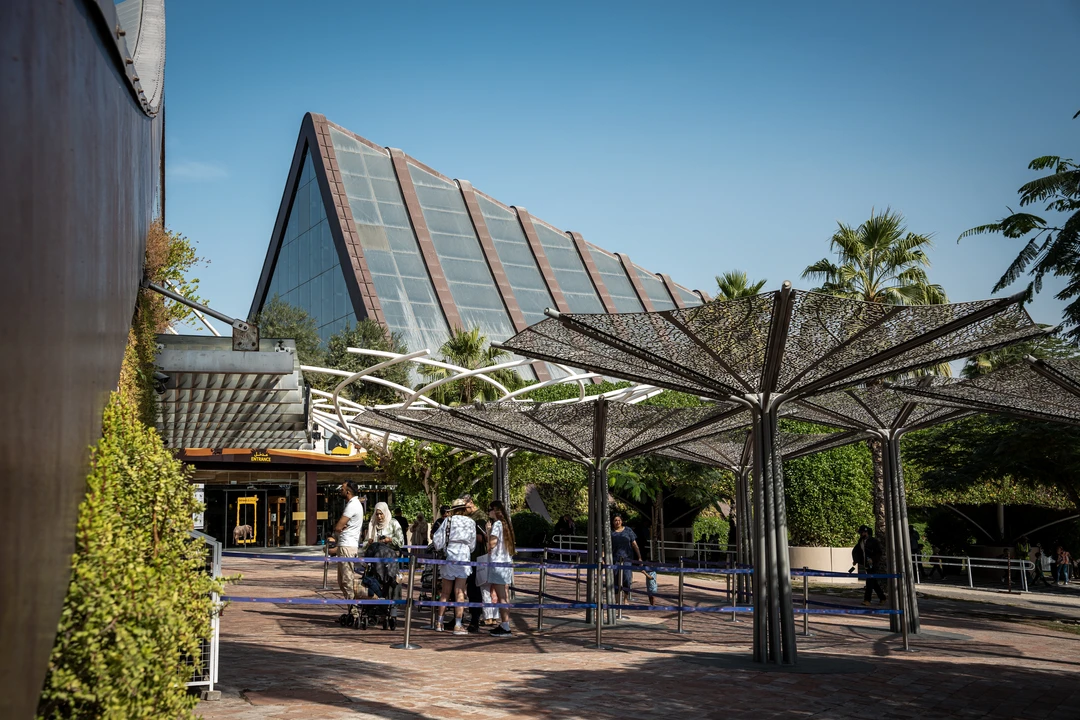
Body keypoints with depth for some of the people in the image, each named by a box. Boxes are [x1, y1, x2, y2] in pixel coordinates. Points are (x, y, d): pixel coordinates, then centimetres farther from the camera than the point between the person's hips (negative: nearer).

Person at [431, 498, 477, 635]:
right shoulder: (470, 522, 4)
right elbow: (472, 544, 7)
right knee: (459, 593, -1)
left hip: (449, 556, 1)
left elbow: (437, 540, 1)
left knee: (445, 592, 13)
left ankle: (439, 622, 18)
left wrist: (439, 547, 22)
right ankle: (458, 625, -4)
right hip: (463, 557, -1)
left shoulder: (448, 521, 3)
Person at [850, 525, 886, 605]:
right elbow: (855, 550, 10)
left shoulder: (873, 541, -9)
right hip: (866, 565, 7)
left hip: (873, 565, -7)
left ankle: (867, 600, -15)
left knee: (869, 581, -12)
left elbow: (879, 553, -11)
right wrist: (855, 560, -3)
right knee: (873, 582, 12)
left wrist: (873, 560, -23)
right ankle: (882, 598, 24)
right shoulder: (860, 542, 10)